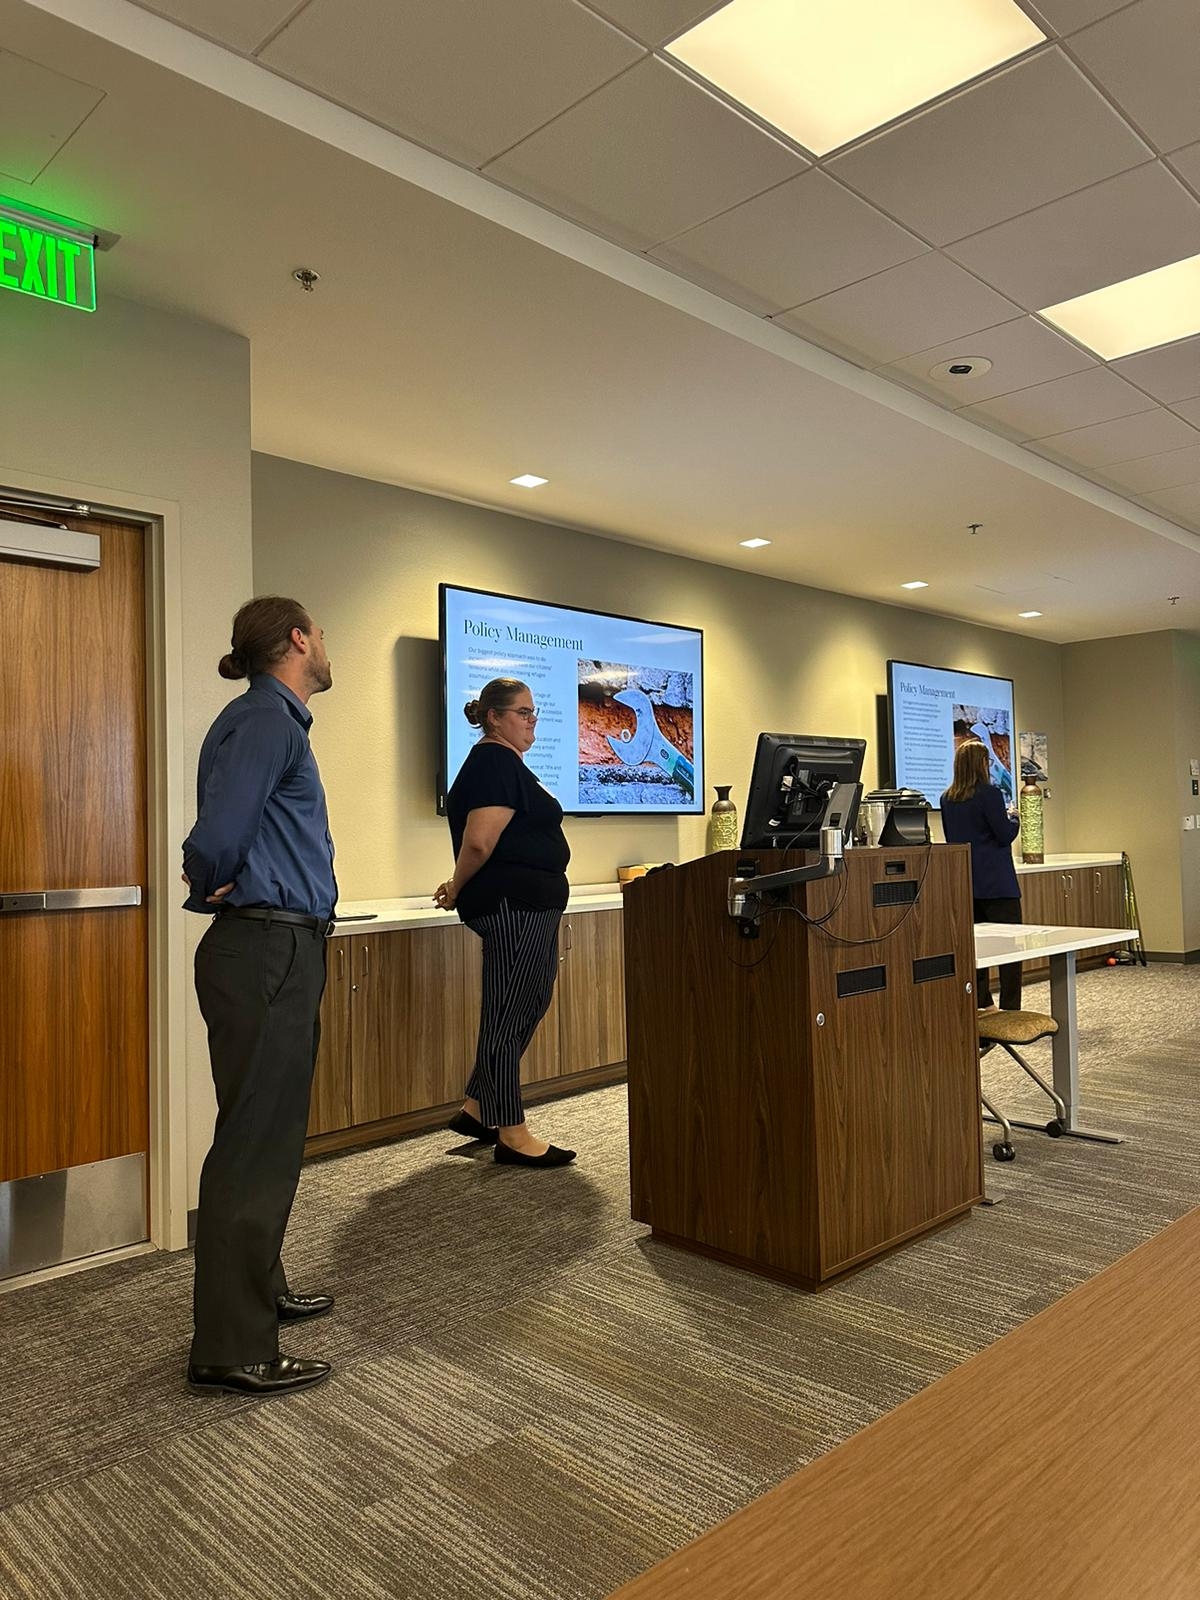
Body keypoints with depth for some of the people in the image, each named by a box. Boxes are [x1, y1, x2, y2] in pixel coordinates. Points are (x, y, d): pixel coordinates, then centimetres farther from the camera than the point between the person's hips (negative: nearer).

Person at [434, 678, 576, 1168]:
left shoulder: (502, 762, 20)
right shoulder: (496, 762, -13)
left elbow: (482, 843, 23)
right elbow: (480, 841, -21)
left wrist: (460, 889, 15)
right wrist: (457, 890, -7)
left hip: (527, 905, 11)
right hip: (514, 905, -11)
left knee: (530, 1004, 15)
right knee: (509, 1014, -3)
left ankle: (476, 1109, 25)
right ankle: (511, 1135, 6)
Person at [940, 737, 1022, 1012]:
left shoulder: (947, 798, 6)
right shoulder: (989, 793, -14)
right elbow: (1005, 835, -12)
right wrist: (1014, 820, 7)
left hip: (965, 882, 7)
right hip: (995, 882, -7)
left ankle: (982, 1003, 18)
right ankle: (1010, 1007, -1)